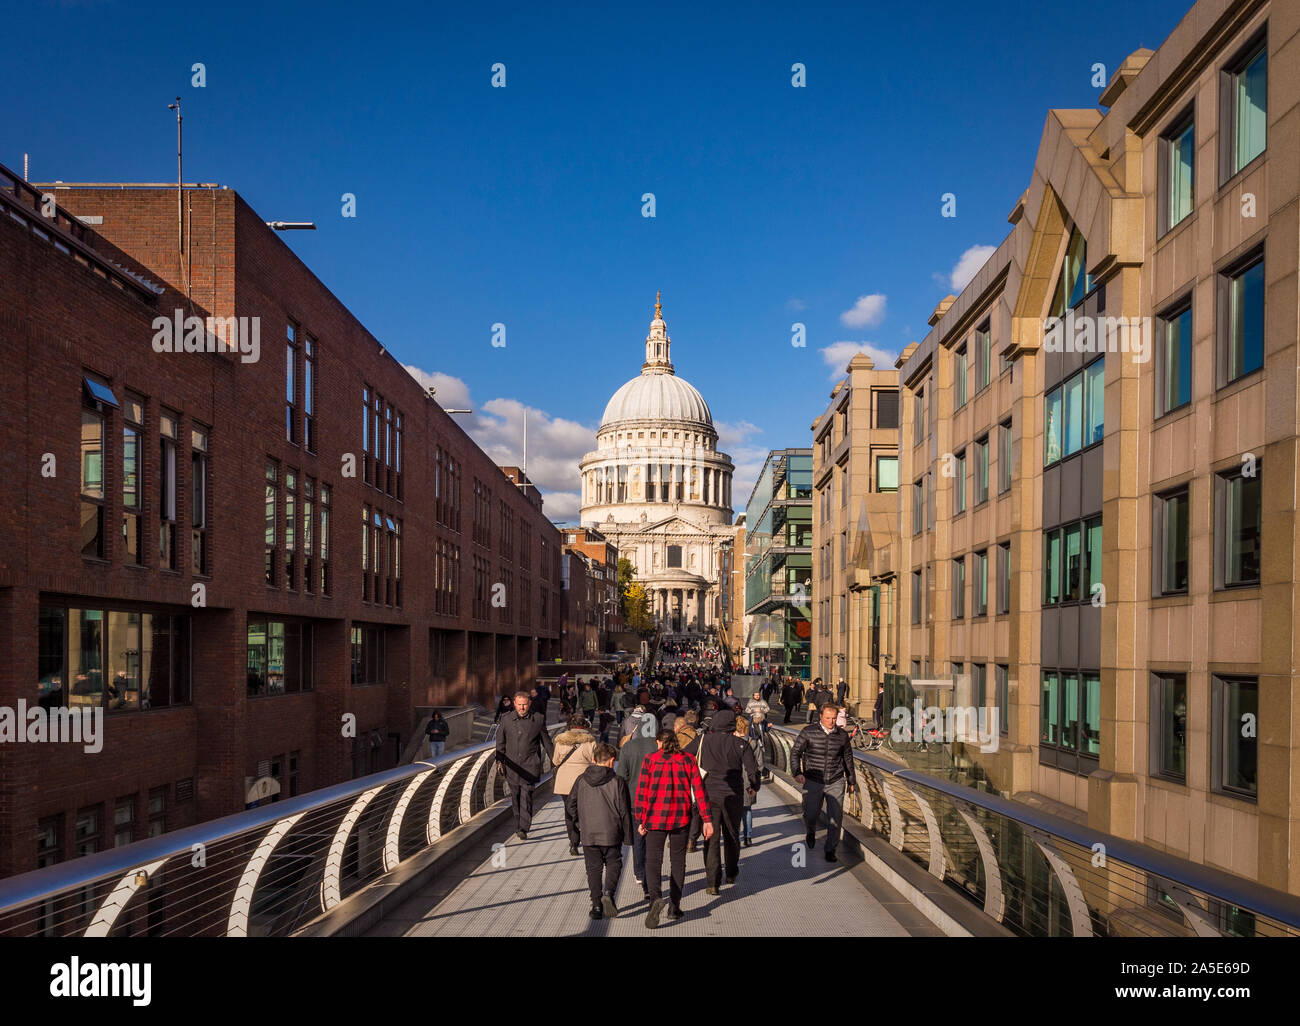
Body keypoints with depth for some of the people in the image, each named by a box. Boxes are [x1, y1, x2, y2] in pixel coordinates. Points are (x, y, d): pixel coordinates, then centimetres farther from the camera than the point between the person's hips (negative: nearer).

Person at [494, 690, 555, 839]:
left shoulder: (537, 720, 2)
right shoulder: (506, 719, 5)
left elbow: (547, 742, 10)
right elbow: (500, 742, 10)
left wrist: (555, 760, 12)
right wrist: (500, 761, 2)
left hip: (530, 766, -2)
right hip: (512, 766, 2)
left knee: (526, 796, -11)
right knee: (515, 797, 7)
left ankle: (524, 829, -13)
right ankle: (518, 825, 23)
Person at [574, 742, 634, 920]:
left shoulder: (581, 780, 1)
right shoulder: (617, 782, -7)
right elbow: (624, 811, -4)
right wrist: (627, 836, 3)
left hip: (588, 834, 2)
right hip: (611, 833, -2)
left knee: (593, 868, 10)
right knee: (613, 864, 14)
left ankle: (596, 904, 6)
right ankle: (608, 893, -8)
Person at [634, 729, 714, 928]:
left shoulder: (651, 760, -1)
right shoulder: (687, 759, 4)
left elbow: (642, 791, -3)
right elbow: (699, 789, -1)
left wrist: (640, 821, 3)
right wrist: (706, 820, 0)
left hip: (655, 817, -2)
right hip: (681, 818, 2)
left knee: (653, 860, 2)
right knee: (678, 861, 15)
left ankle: (656, 897, -23)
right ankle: (674, 907, 18)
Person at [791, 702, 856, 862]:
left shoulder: (842, 735, 3)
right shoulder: (808, 732, -5)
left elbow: (848, 758, 16)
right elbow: (795, 752, 0)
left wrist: (851, 781, 21)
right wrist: (797, 772, -14)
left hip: (836, 783, 2)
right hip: (813, 782, -1)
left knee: (835, 817, -4)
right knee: (811, 814, -1)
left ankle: (830, 850, 10)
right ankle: (811, 832, 35)